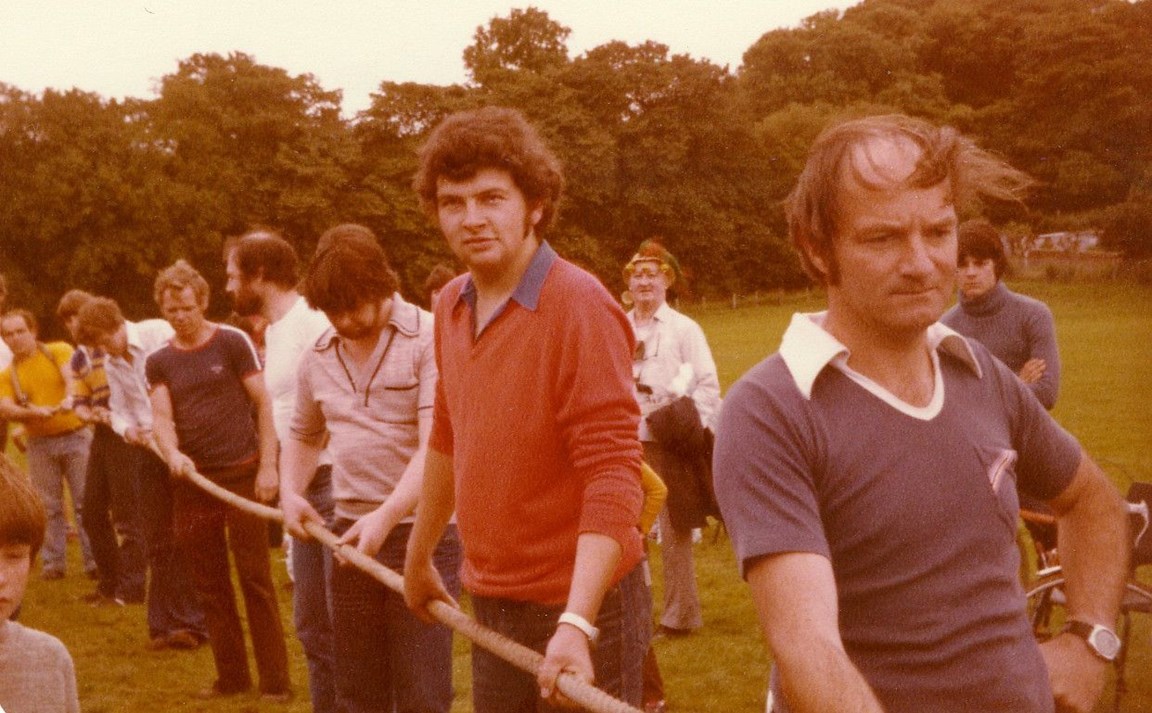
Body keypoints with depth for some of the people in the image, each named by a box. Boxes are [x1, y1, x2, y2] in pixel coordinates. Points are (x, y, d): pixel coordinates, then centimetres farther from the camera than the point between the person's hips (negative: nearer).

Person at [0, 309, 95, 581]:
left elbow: (71, 375, -20)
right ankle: (54, 562, 13)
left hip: (75, 436, -3)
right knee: (49, 505, 6)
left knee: (85, 501, -2)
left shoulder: (59, 351, -1)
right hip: (40, 444, 3)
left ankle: (93, 559, 2)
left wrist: (70, 398, -41)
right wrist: (33, 411, -26)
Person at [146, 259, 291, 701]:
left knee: (255, 578, -3)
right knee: (209, 584, 9)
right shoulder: (158, 362, 8)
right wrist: (172, 453, -24)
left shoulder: (232, 342, -2)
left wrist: (268, 466, -10)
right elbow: (161, 417, -3)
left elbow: (263, 404, -3)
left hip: (241, 474, -4)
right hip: (191, 481, 4)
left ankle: (275, 679, 2)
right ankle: (231, 675, 20)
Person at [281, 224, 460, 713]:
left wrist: (387, 516, -28)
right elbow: (303, 436, 25)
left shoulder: (429, 340, -10)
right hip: (350, 535, 6)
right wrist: (291, 491, 6)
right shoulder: (319, 357, 10)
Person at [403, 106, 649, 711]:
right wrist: (418, 559, 26)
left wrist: (575, 624, -30)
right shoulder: (451, 307, 5)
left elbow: (614, 478, -21)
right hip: (491, 604, 7)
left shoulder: (580, 307, -17)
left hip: (577, 610, -7)